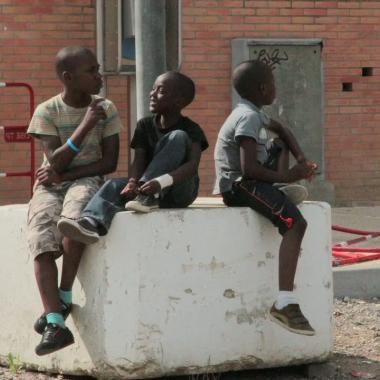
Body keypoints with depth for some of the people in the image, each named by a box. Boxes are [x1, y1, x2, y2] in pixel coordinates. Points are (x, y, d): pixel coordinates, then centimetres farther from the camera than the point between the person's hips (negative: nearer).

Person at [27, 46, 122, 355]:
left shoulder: (106, 109, 2)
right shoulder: (47, 112, -3)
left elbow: (110, 162, -1)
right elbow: (56, 162, -12)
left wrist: (63, 175, -9)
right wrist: (85, 126, -20)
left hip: (87, 180, 0)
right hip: (50, 187, 0)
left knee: (73, 219, -36)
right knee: (42, 245, -26)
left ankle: (64, 297, -19)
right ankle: (56, 324, -32)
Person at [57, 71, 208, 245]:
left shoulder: (191, 130, -8)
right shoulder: (145, 125, 6)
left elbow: (193, 165, -24)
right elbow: (138, 161, -6)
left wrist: (161, 182, -41)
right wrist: (132, 183, -30)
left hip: (181, 189, -4)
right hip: (151, 191, 4)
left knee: (178, 137, -23)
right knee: (114, 185, -24)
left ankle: (147, 197, -30)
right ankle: (91, 222, -54)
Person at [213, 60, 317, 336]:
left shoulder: (252, 113, 14)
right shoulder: (249, 118, -17)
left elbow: (282, 131, 29)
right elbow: (249, 168, -26)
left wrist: (301, 158, 12)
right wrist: (287, 177, -18)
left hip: (249, 180, 10)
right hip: (238, 186, -10)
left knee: (280, 145, 27)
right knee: (296, 223, -28)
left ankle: (286, 193, 13)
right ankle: (285, 304, -38)